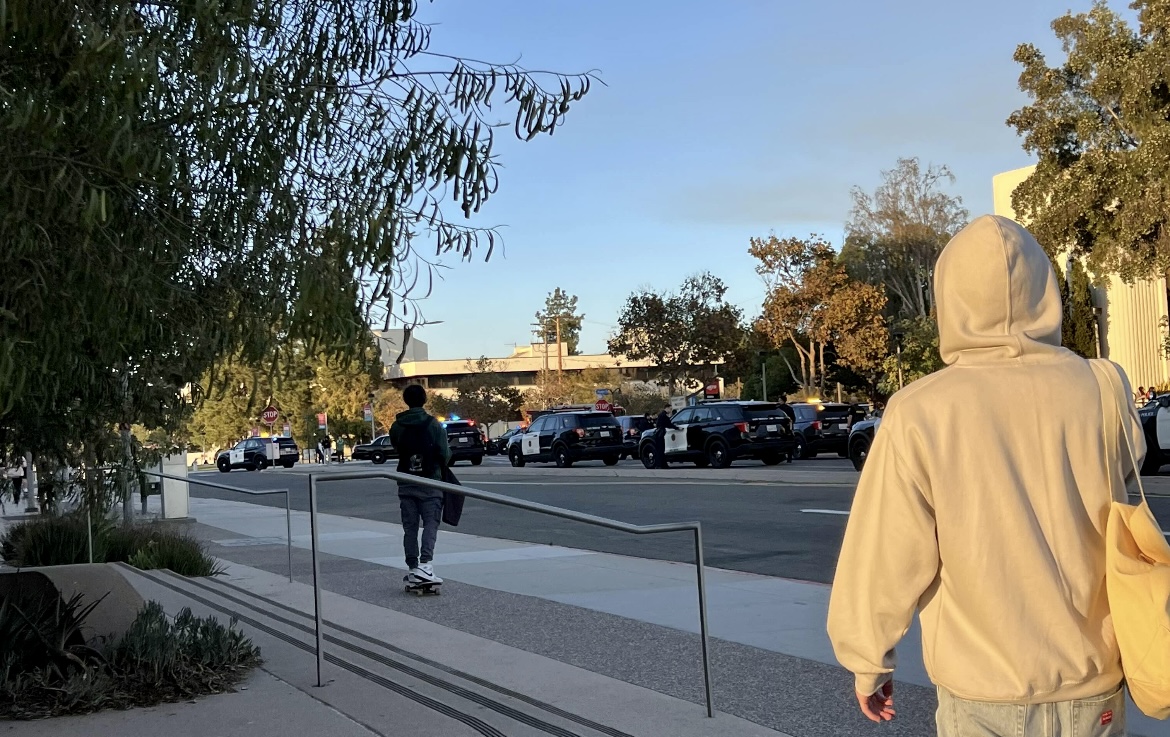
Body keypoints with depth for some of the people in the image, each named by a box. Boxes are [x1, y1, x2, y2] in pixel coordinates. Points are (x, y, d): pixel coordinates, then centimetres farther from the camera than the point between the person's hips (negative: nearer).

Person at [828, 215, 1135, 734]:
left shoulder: (920, 414, -16)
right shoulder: (1102, 395, -8)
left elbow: (886, 560, -10)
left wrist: (868, 661, 5)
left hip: (985, 693, -2)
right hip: (1094, 686, 3)